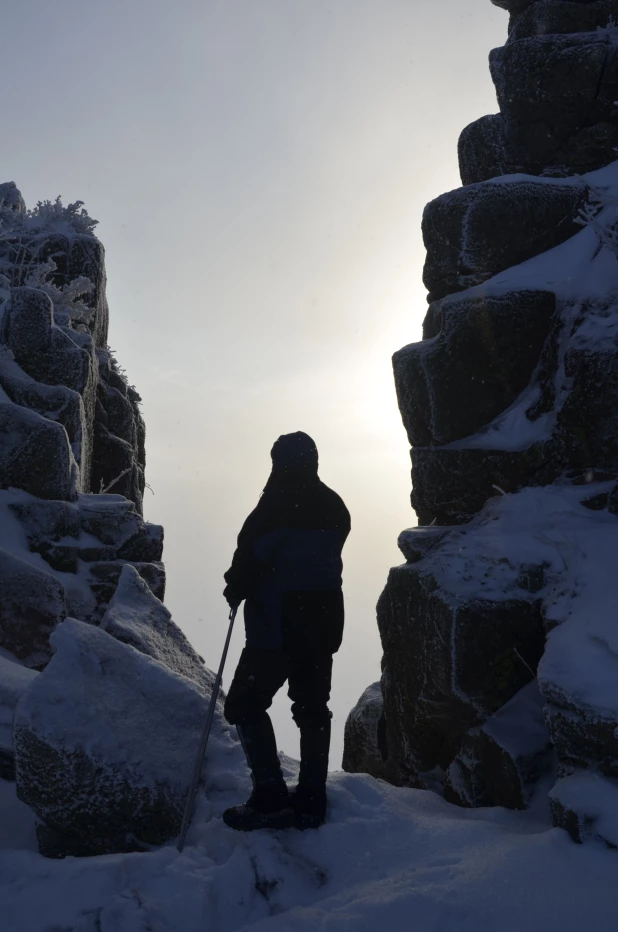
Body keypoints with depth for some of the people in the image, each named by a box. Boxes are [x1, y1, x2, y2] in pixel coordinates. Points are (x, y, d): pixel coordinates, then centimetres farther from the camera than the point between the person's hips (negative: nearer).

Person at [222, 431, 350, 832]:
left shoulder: (276, 507, -15)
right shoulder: (335, 507, 6)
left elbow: (250, 557, -15)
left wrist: (236, 589, 5)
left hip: (278, 627, -7)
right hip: (323, 623, 7)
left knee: (246, 705, 3)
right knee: (313, 709, 14)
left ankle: (271, 798, 0)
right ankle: (310, 802, 19)